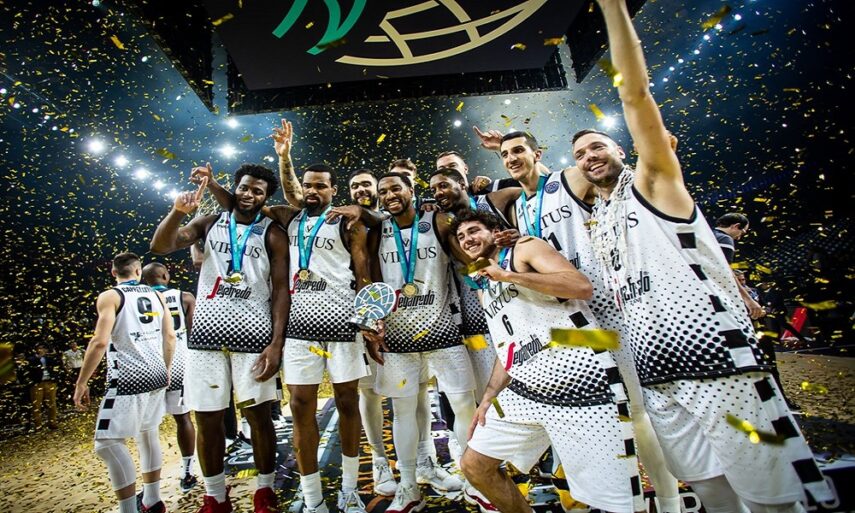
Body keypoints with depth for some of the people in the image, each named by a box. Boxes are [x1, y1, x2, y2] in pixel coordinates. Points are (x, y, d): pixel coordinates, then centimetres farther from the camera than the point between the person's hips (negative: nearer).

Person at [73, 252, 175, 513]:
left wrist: (81, 382, -6)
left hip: (128, 379, -6)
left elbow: (100, 342, -14)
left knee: (107, 444, -1)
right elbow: (170, 336, 10)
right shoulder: (156, 295, 10)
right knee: (148, 433, 19)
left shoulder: (110, 296, -5)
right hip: (157, 375, 7)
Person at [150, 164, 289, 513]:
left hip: (253, 335, -2)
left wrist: (277, 343, -11)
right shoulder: (211, 223, 11)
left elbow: (281, 290, -3)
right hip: (206, 333, 3)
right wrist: (178, 211, -16)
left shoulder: (273, 235, 2)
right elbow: (160, 247, 2)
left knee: (258, 415, 3)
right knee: (207, 418, 8)